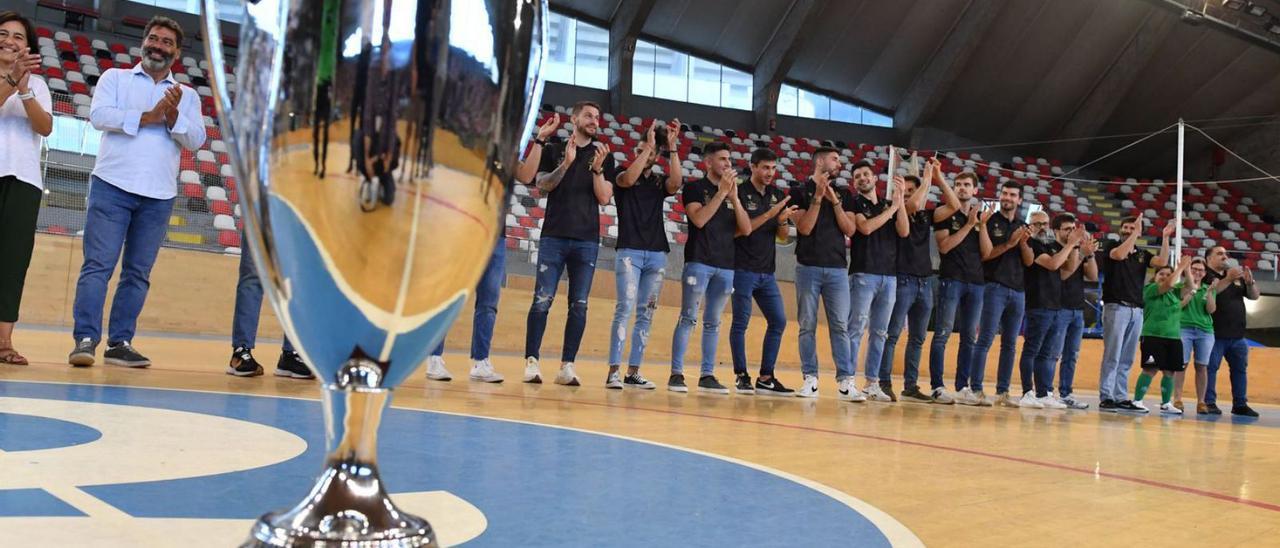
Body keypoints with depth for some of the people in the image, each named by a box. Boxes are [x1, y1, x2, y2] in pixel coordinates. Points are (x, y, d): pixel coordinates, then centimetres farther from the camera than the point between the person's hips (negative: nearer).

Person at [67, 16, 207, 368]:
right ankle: (85, 339, -10)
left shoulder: (188, 96, 15)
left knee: (138, 273, 3)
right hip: (112, 185, -2)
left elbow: (196, 140, 2)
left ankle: (120, 343, 7)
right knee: (98, 264, -9)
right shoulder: (115, 78, 12)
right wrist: (149, 116, -12)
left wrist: (173, 117, -15)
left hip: (159, 196, 2)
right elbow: (99, 115, -5)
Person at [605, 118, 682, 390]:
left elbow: (676, 182, -8)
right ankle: (614, 371, -15)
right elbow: (629, 178, -18)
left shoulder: (660, 183, 14)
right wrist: (648, 143, -15)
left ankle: (633, 372, 8)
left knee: (645, 314, 3)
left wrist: (672, 147, -11)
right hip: (629, 252, -4)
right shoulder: (622, 178, 6)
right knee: (625, 308, -14)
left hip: (657, 255, 4)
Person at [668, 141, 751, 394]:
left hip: (726, 265, 5)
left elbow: (746, 229, 6)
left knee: (713, 323, 7)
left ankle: (707, 375, 11)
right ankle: (676, 373, -4)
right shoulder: (694, 188, 2)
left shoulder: (732, 192, 16)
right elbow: (699, 219, -15)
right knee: (688, 318, -6)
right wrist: (721, 192, -13)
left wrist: (734, 197, -4)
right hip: (699, 261, -5)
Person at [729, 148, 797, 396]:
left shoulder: (778, 195, 12)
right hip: (743, 269, -6)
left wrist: (782, 221, -10)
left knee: (778, 321, 5)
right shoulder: (741, 193, -6)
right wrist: (770, 214, -19)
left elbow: (782, 235, 12)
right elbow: (739, 230, -14)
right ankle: (741, 376, 5)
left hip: (767, 271, 7)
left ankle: (765, 378, 11)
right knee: (741, 322, -3)